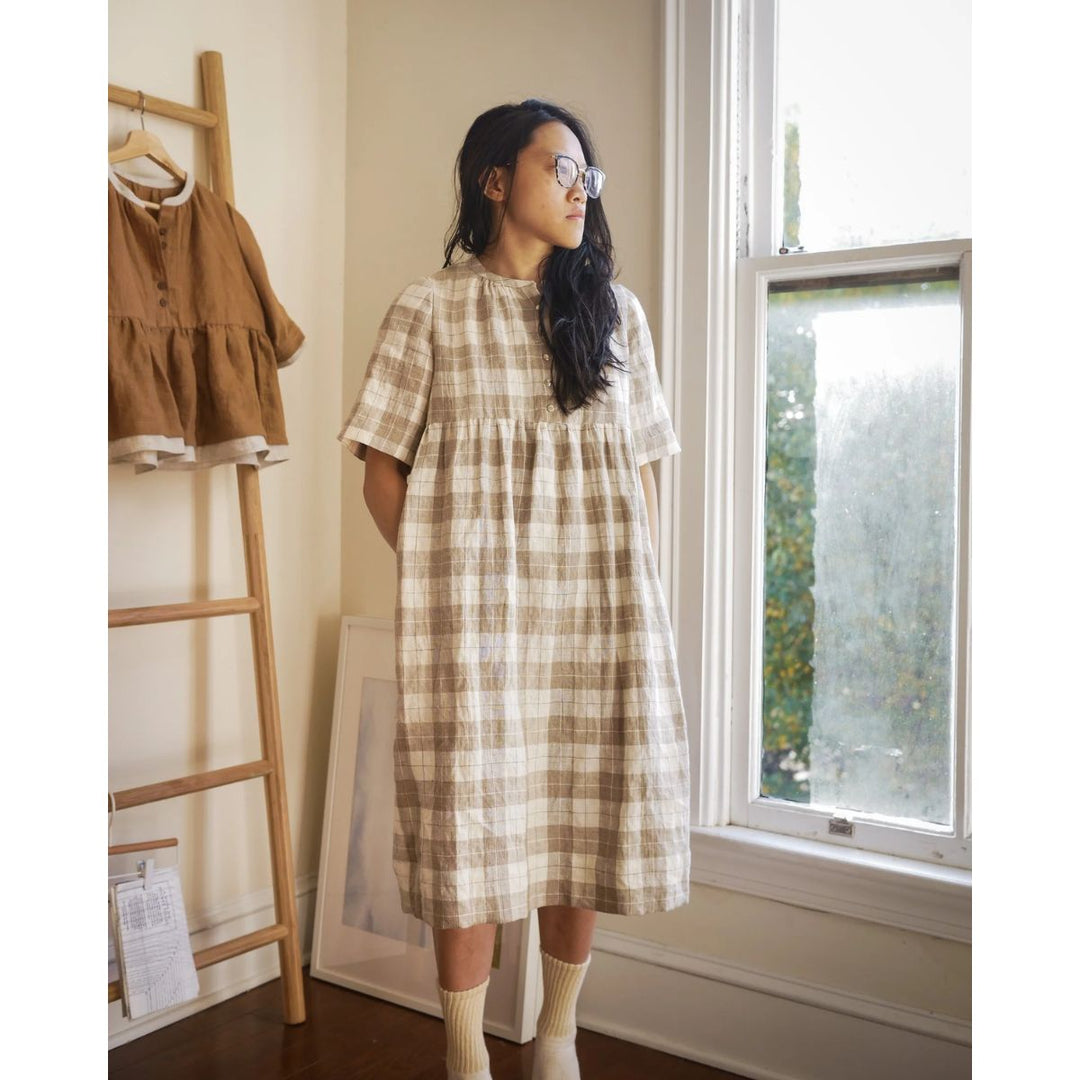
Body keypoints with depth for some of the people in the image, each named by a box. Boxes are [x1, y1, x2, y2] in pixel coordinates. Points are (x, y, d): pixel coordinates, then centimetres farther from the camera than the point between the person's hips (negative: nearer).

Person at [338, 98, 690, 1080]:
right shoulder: (430, 309, 5)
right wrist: (441, 578, -5)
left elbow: (644, 467, 13)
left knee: (585, 814, 6)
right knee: (473, 816, -1)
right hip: (473, 608, -2)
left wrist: (639, 589, 3)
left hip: (598, 603, 3)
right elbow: (381, 471, 3)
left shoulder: (616, 309, 14)